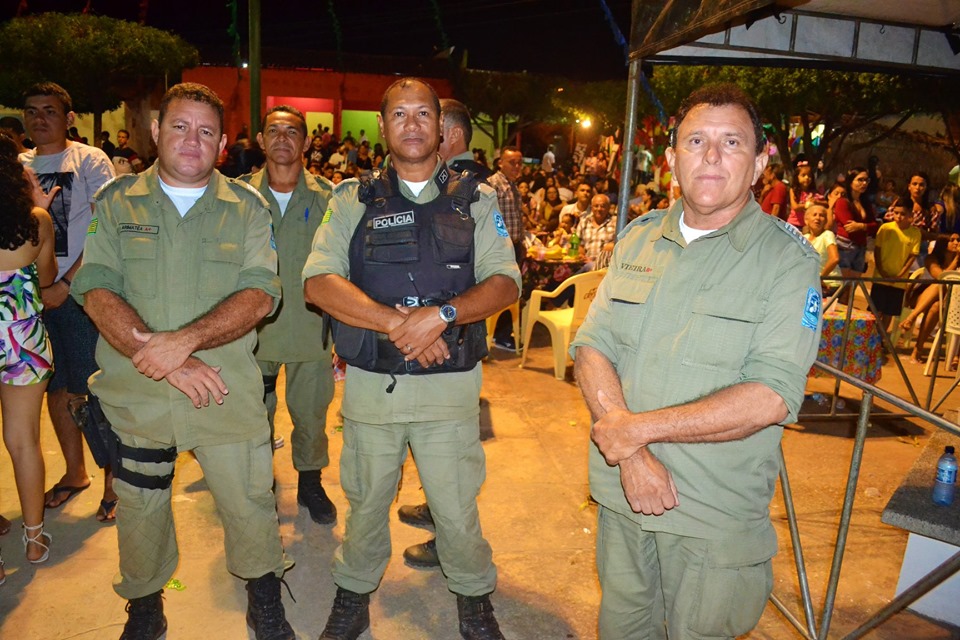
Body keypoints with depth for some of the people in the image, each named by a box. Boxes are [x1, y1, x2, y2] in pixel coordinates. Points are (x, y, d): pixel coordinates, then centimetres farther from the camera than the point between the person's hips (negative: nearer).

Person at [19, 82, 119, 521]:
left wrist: (66, 283, -14)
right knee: (57, 389, 13)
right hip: (32, 295, 5)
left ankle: (113, 482, 9)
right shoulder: (17, 166, 12)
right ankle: (75, 472, 29)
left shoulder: (89, 161, -3)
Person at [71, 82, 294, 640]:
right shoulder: (116, 203, 4)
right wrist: (162, 358, -18)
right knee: (139, 510, 17)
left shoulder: (246, 207, 2)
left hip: (229, 395, -1)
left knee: (250, 505, 8)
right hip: (135, 394, 1)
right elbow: (97, 292, -6)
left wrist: (184, 339, -22)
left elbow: (261, 295, -9)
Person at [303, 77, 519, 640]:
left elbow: (505, 282, -3)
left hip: (451, 384, 0)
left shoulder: (477, 200, 5)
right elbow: (320, 282, -7)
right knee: (366, 501, 16)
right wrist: (396, 322, -19)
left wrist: (442, 314, -20)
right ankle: (355, 595, 42)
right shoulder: (353, 201, 5)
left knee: (457, 507, 9)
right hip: (371, 383, 1)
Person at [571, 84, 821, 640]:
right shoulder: (639, 238, 3)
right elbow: (593, 345, -3)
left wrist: (639, 427, -21)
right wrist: (632, 454, -17)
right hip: (622, 490, 4)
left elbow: (772, 397, -20)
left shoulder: (788, 259, -11)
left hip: (716, 511, -3)